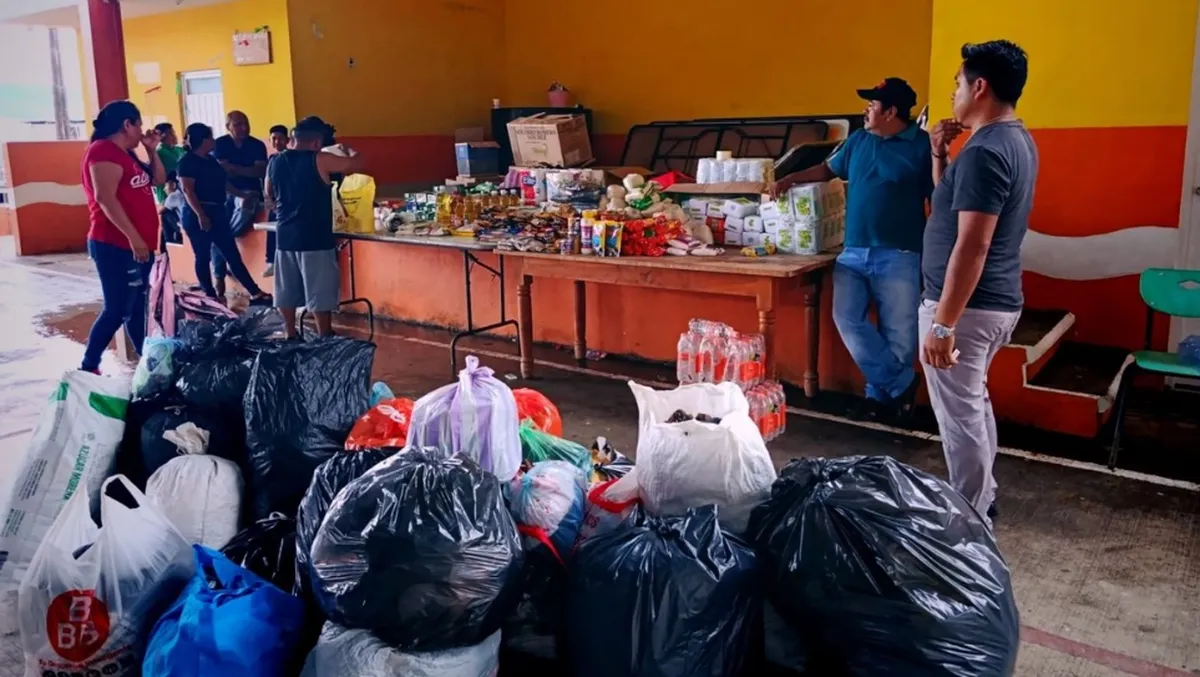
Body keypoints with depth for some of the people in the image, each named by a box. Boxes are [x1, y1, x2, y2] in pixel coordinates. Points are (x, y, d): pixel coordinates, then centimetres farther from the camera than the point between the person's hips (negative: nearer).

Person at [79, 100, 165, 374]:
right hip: (116, 246, -10)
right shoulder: (104, 151, -13)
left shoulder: (126, 154, 17)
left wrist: (151, 149, 13)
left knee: (137, 308, 13)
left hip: (136, 245, 10)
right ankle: (88, 367, 1)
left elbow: (158, 179, 26)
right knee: (117, 310, -8)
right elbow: (105, 198, -22)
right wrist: (133, 238, -25)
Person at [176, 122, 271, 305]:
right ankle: (211, 297, 7)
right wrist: (201, 215, -25)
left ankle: (255, 294, 3)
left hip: (217, 212, 8)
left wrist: (244, 195, 26)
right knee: (203, 257, 1)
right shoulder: (187, 161, -9)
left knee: (233, 255, 5)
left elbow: (224, 184, 24)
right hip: (198, 215, -8)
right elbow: (187, 190, -17)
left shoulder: (211, 160, 15)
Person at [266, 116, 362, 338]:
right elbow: (356, 163, -2)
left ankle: (290, 337, 23)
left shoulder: (275, 162, 7)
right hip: (315, 240, -6)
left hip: (285, 237, 6)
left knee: (286, 294, 14)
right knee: (320, 296, 1)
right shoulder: (319, 160, -10)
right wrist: (349, 150, 19)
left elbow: (270, 199, 18)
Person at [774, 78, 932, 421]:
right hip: (853, 253, 5)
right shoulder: (858, 140, 13)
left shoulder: (922, 145, -3)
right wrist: (790, 179, 17)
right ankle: (901, 383, 5)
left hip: (898, 256, -5)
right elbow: (828, 169, 26)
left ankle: (880, 392, 18)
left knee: (898, 333, 1)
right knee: (848, 319, -5)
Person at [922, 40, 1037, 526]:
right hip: (997, 301, 10)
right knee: (974, 403, 21)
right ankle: (981, 499, 34)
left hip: (967, 305, -10)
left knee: (960, 415, 0)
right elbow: (951, 201, 22)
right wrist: (940, 156, 7)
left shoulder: (984, 151, -21)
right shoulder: (1016, 141, 12)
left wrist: (943, 323, -24)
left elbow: (972, 245, -26)